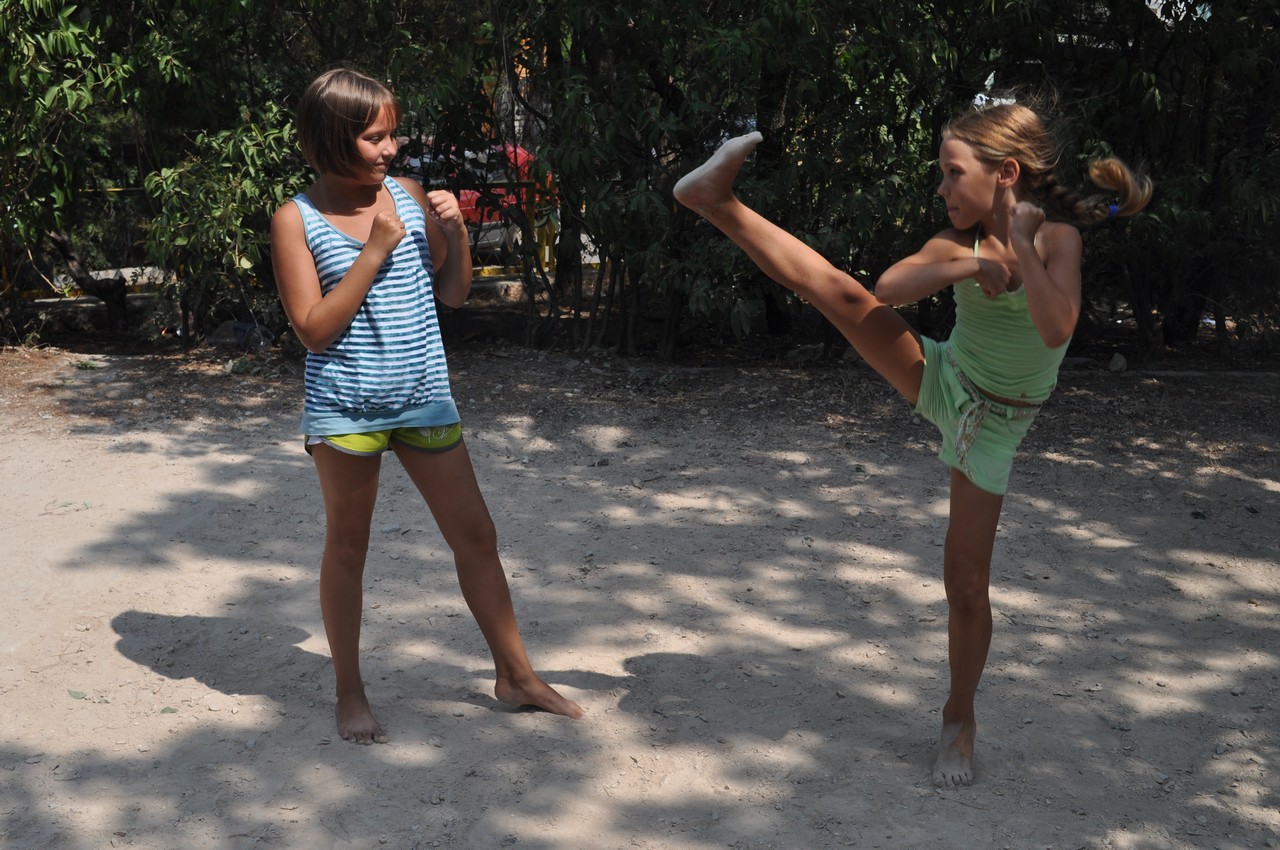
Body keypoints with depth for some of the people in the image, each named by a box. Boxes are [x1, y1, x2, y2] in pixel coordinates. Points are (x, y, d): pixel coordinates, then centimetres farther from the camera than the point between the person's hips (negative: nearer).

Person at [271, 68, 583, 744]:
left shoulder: (408, 196, 3)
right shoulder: (297, 220, -7)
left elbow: (453, 294, 10)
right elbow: (314, 330, -14)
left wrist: (455, 231, -8)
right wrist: (374, 251, -19)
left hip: (424, 399, 3)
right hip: (345, 405, -3)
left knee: (475, 535, 6)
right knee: (347, 545, 10)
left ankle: (515, 675, 20)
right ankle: (350, 694, 25)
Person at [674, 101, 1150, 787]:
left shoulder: (1057, 237, -16)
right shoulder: (962, 242, -6)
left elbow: (1056, 330, -34)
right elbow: (888, 288, -22)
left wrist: (1018, 242, -33)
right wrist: (970, 267, -32)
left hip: (992, 426, -2)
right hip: (940, 384, 3)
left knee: (967, 582, 0)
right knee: (836, 290, -19)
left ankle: (960, 721, 19)